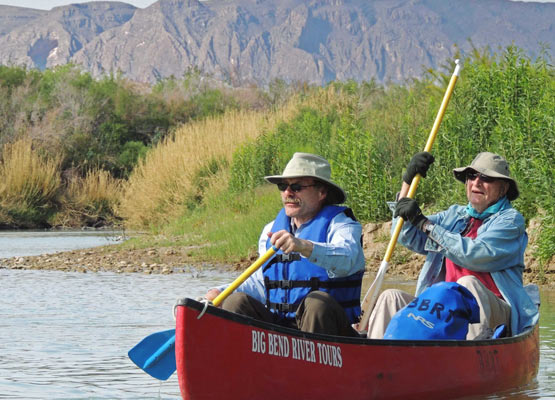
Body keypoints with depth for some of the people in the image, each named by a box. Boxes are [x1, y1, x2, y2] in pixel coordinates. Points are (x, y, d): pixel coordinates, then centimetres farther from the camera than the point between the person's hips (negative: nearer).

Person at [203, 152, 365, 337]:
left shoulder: (340, 225, -1)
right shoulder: (271, 230, 17)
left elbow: (347, 259, -26)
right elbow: (260, 284, 21)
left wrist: (304, 246, -45)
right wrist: (220, 292, 1)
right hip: (276, 325, 5)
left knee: (318, 302, -35)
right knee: (236, 301, -17)